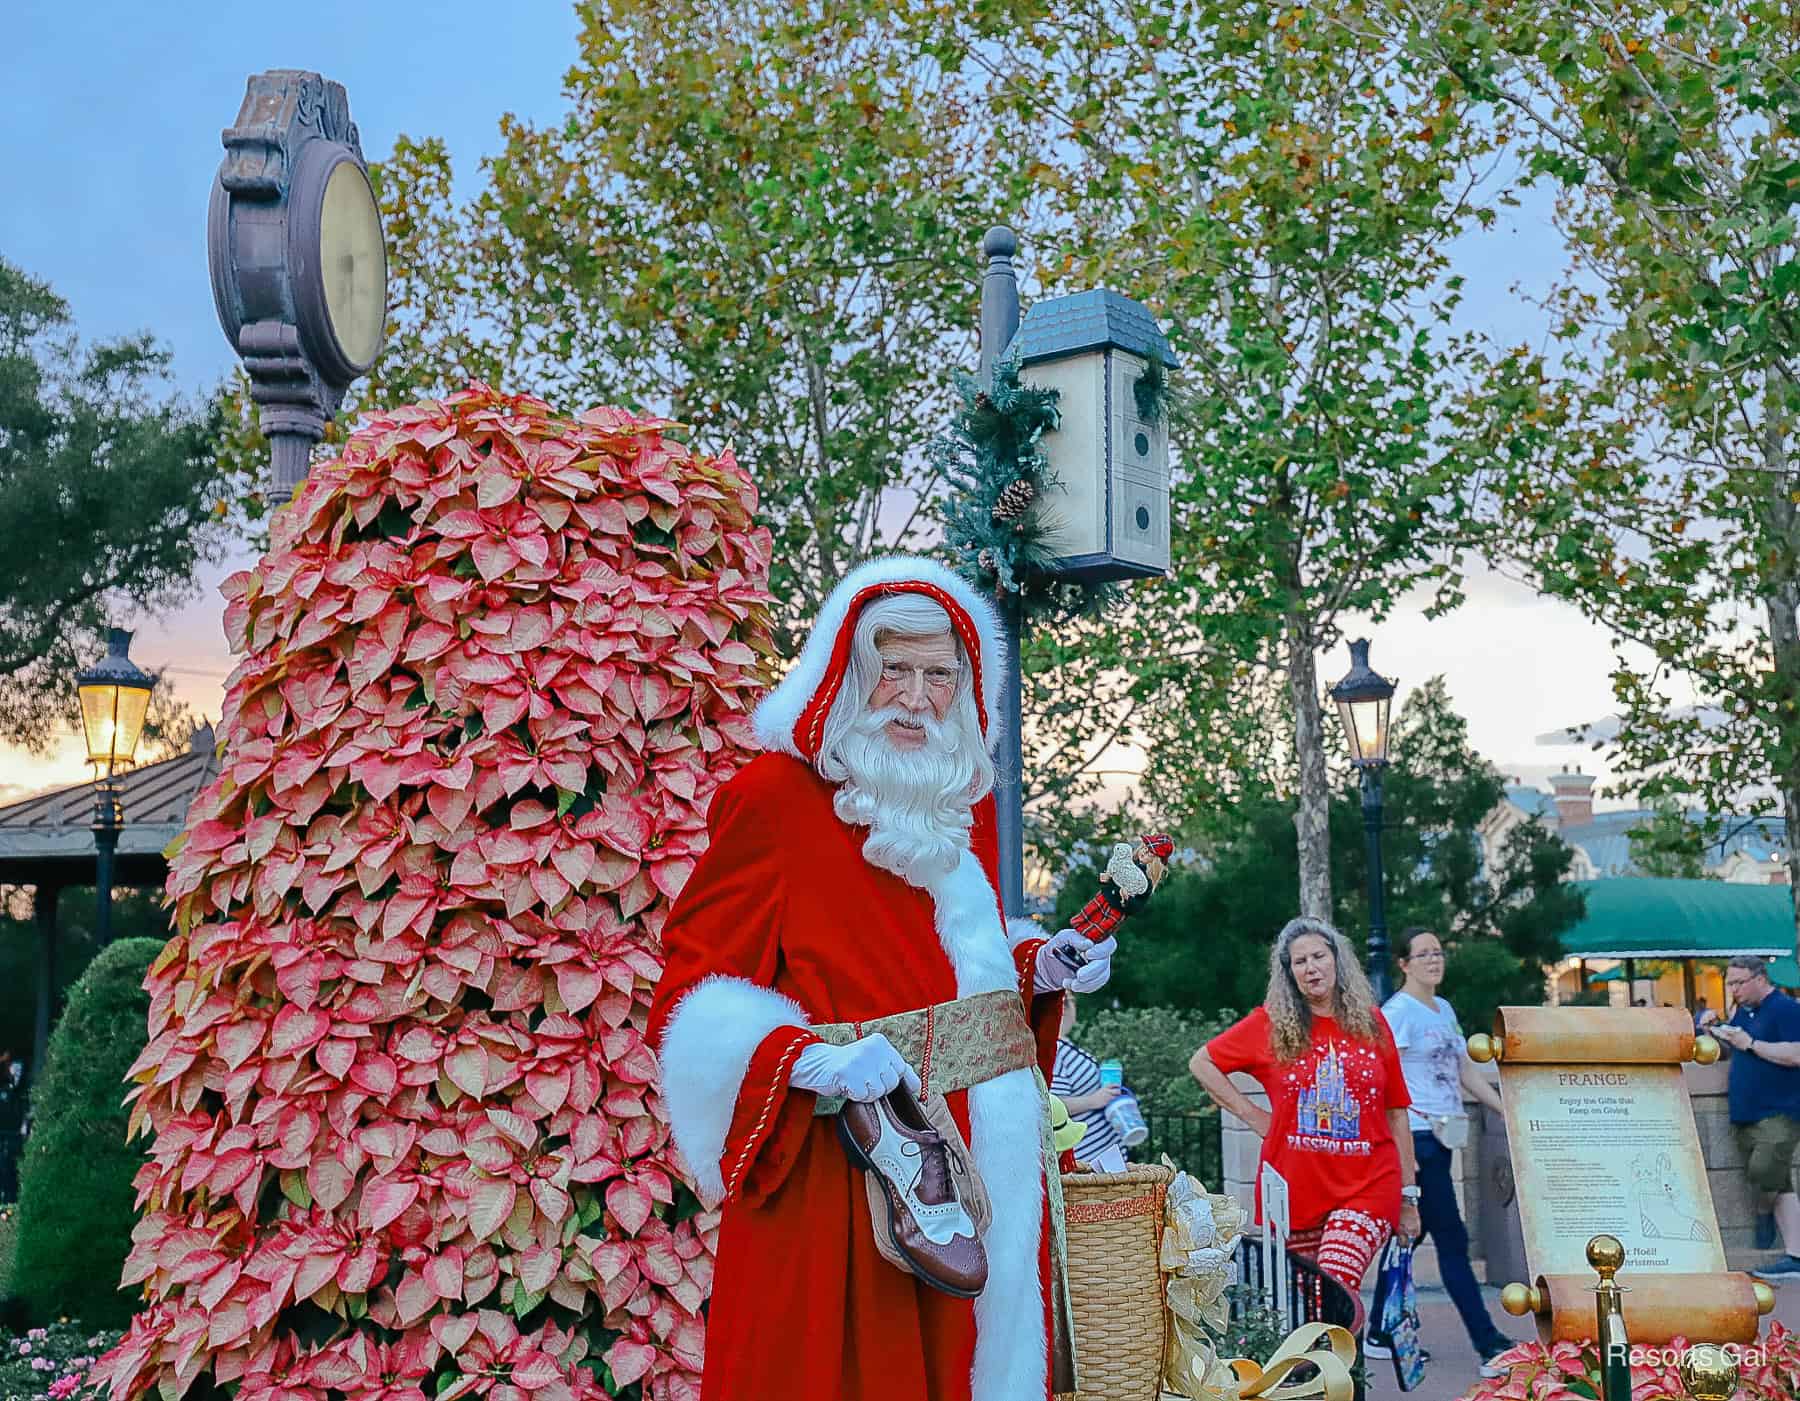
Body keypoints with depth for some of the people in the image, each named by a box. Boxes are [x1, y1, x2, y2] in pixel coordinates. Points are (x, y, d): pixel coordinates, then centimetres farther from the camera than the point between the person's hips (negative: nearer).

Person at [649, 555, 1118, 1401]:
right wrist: (812, 1061, -25)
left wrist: (1036, 968, 5)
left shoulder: (966, 801, 13)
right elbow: (692, 990, -11)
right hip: (844, 1161, -7)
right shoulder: (774, 794, -9)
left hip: (989, 1157, 7)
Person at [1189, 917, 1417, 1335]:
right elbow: (1201, 1062, 12)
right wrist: (1252, 1114, 4)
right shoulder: (1271, 1025, 3)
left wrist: (1408, 1195, 9)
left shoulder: (1370, 1023, 6)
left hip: (1366, 1189, -1)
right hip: (1294, 1191, 1)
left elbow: (1396, 1112, 10)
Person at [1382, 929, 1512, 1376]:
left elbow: (1466, 1073, 21)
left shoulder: (1445, 1010, 17)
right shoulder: (1398, 1011, -9)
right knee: (1452, 1239, -8)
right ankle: (1490, 1347, -7)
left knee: (1410, 1235, 13)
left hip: (1440, 1139, 9)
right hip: (1415, 1138, -9)